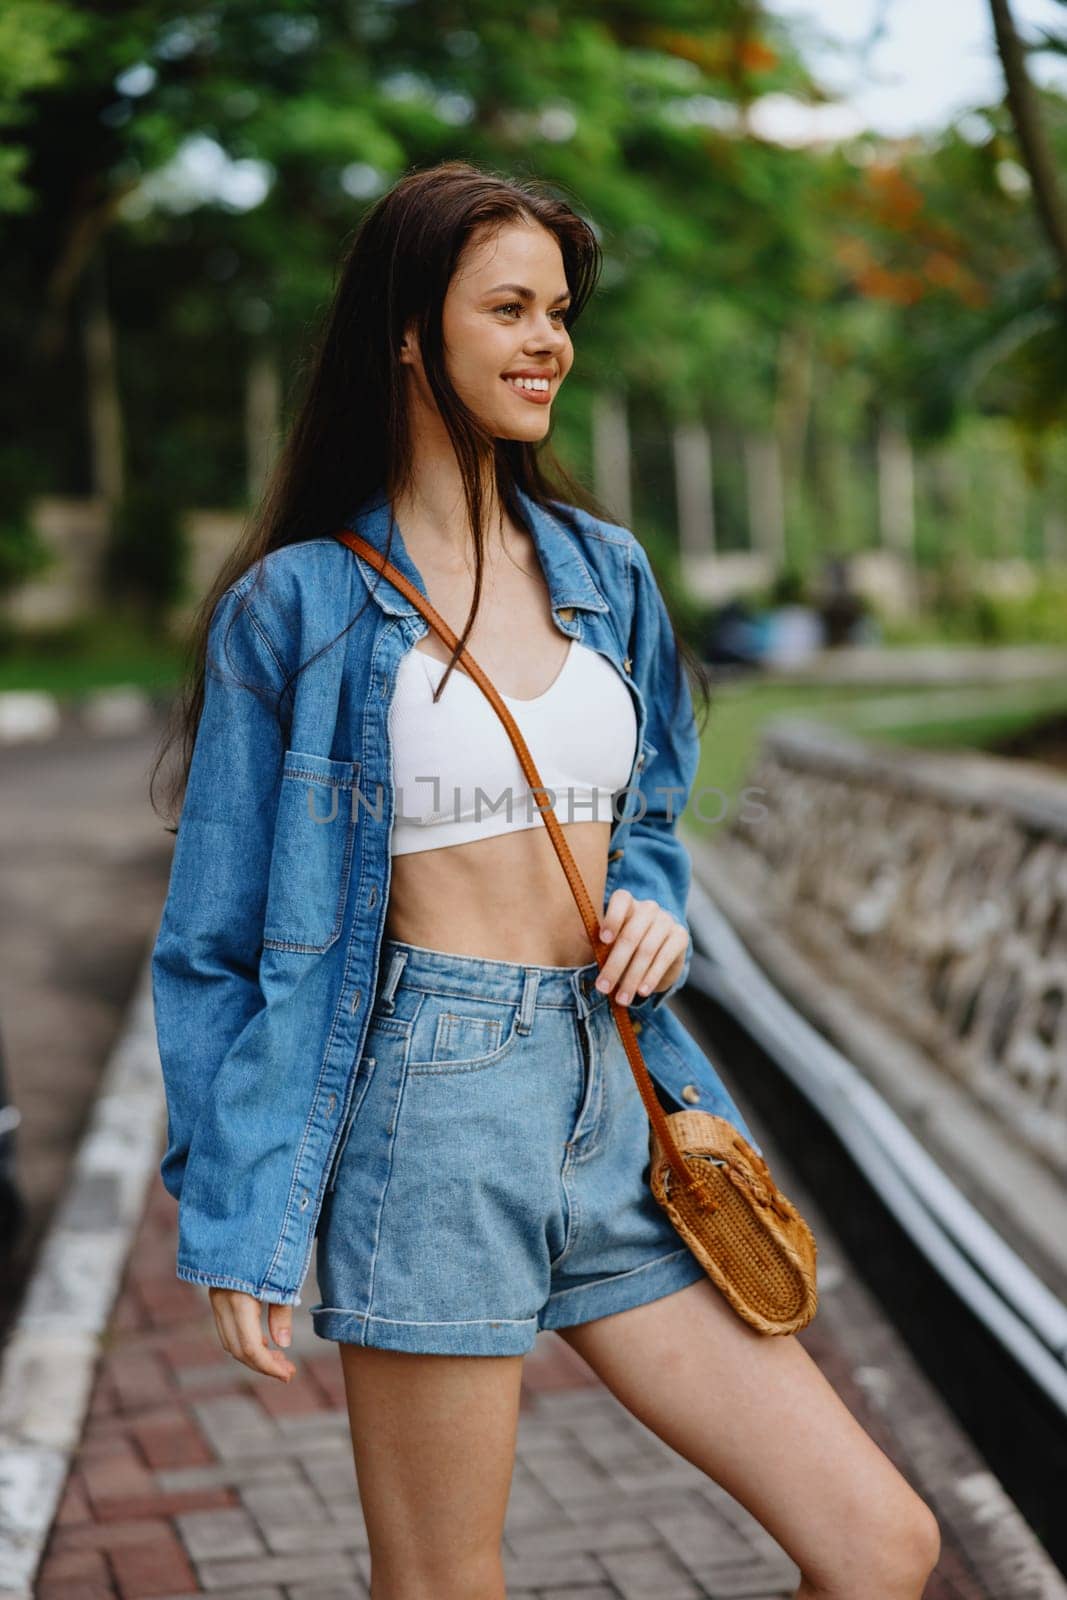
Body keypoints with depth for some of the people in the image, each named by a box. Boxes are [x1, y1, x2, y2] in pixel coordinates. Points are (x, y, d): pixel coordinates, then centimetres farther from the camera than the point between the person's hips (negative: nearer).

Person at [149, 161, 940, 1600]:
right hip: (431, 1114, -5)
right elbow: (220, 940, -1)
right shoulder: (297, 605, -3)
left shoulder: (605, 571, 12)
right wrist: (240, 1231, -5)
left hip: (615, 1101, 5)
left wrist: (655, 910, 2)